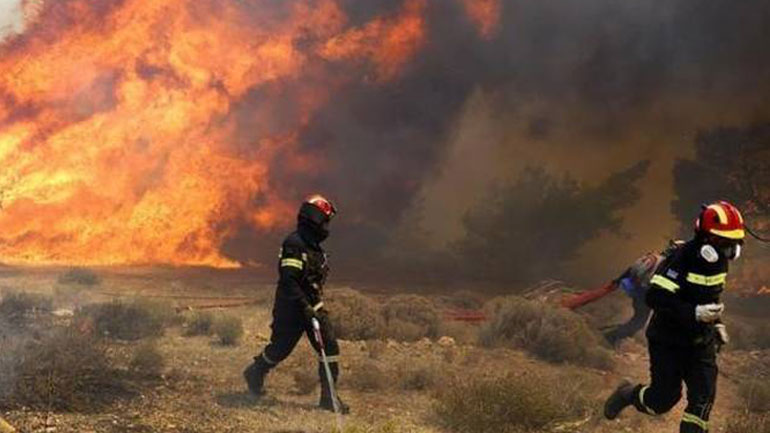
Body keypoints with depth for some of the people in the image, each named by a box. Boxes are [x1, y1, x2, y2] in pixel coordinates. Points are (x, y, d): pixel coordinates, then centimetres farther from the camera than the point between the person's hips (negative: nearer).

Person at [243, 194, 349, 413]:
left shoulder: (314, 246, 11)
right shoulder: (294, 244, -19)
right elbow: (288, 280, -26)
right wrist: (305, 307, -29)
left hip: (312, 306, 8)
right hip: (291, 308, -8)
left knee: (330, 346, -4)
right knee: (281, 348, 9)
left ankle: (329, 396, 2)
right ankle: (255, 374, 38)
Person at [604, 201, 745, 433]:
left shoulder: (719, 260, 2)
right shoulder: (682, 259, -24)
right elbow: (656, 298, -30)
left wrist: (716, 323, 11)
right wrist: (695, 313, -36)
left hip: (701, 341, 6)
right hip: (669, 339, -6)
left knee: (703, 396, -4)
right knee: (664, 398, 3)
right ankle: (628, 394, 34)